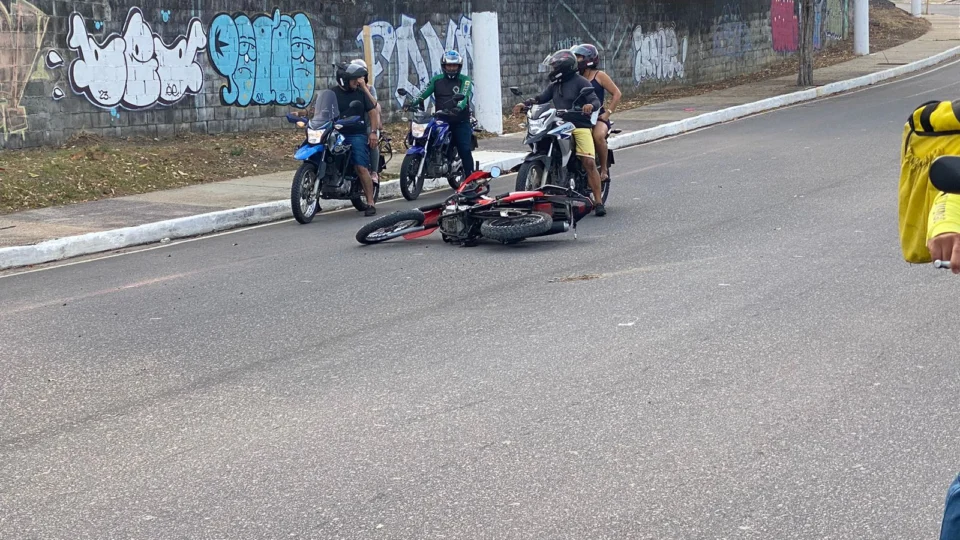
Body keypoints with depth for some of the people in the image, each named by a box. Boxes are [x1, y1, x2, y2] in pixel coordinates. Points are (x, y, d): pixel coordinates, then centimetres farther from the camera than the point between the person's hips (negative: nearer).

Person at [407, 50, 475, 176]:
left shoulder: (465, 80, 3)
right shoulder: (437, 80, 13)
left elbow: (464, 96, -14)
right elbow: (424, 93, 2)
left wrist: (458, 107, -35)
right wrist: (413, 102, -18)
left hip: (460, 122, -3)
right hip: (441, 121, 3)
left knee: (465, 151, -9)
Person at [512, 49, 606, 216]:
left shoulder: (580, 82, -3)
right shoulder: (555, 85, 18)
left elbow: (595, 100, -12)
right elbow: (541, 98, 14)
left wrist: (591, 105, -36)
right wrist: (524, 104, -3)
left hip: (580, 126, -7)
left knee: (589, 162, -16)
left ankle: (598, 202, -16)